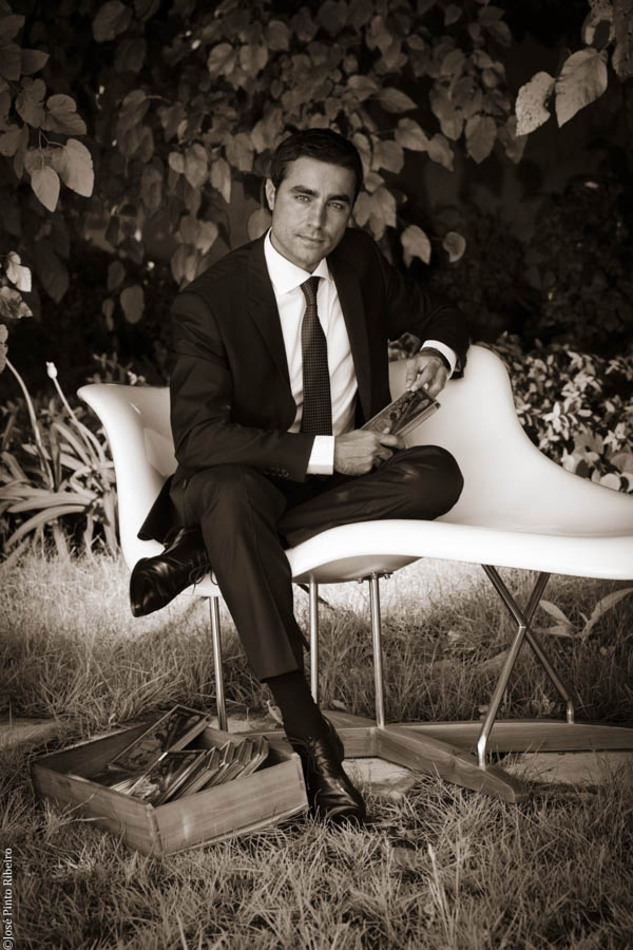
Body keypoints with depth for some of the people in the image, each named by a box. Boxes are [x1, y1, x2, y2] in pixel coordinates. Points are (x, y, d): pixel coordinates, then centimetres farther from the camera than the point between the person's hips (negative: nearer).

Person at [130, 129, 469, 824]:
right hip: (254, 477, -4)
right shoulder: (210, 302, -13)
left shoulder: (359, 263, 3)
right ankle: (308, 734, -39)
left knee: (439, 475, -26)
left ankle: (202, 550, -23)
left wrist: (438, 353, -7)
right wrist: (323, 453, -27)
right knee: (229, 494, -40)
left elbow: (436, 316, 19)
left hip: (349, 472, 5)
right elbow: (197, 437, -22)